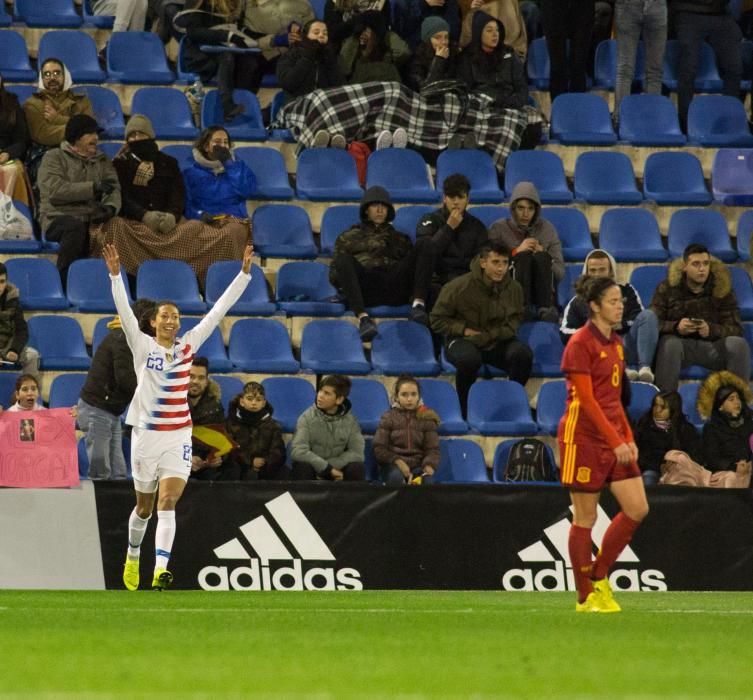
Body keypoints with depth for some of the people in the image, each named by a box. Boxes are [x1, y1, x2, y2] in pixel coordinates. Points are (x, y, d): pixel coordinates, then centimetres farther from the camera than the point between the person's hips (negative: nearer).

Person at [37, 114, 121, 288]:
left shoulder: (101, 161, 22)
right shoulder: (54, 158, 6)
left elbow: (114, 188, 7)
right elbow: (55, 191, -11)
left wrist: (110, 207, -17)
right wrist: (93, 188, -14)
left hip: (93, 221, 4)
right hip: (59, 217, -4)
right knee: (75, 226, -38)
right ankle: (64, 281, -32)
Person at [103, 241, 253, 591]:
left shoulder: (188, 345, 6)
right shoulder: (143, 346, -1)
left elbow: (219, 310, 4)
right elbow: (124, 311, -13)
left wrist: (244, 272, 0)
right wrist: (115, 275, -26)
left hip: (179, 437, 1)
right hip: (146, 434, -1)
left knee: (168, 503, -13)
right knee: (144, 507, 13)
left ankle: (160, 571, -23)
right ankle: (133, 555, 39)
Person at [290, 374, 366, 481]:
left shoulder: (349, 420, -3)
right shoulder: (307, 417, -10)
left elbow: (357, 454, -10)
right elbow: (298, 452, -22)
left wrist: (330, 466, -21)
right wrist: (327, 468, -27)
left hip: (336, 473, 2)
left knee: (357, 468, -28)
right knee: (303, 467, -35)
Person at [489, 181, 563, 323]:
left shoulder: (547, 229, 14)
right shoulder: (499, 228, 10)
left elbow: (560, 272, 9)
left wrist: (542, 255, -8)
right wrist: (517, 252, -10)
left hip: (542, 290, 1)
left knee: (541, 257, -27)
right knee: (524, 256, -28)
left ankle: (546, 308, -39)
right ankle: (524, 307, -44)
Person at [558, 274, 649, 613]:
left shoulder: (616, 343, 13)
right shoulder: (581, 344, -12)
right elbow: (587, 399, -17)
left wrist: (628, 438, 9)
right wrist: (615, 441, -20)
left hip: (614, 439, 8)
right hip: (584, 438, -8)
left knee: (637, 509, 1)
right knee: (585, 518, -2)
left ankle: (599, 576, 15)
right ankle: (586, 597, 6)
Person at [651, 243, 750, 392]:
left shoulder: (722, 289, 0)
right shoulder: (667, 288, -1)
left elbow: (736, 329, -5)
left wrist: (711, 330, -26)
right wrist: (676, 327, -27)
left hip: (712, 346, 1)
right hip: (681, 343, -1)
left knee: (738, 344, -28)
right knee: (669, 343, -36)